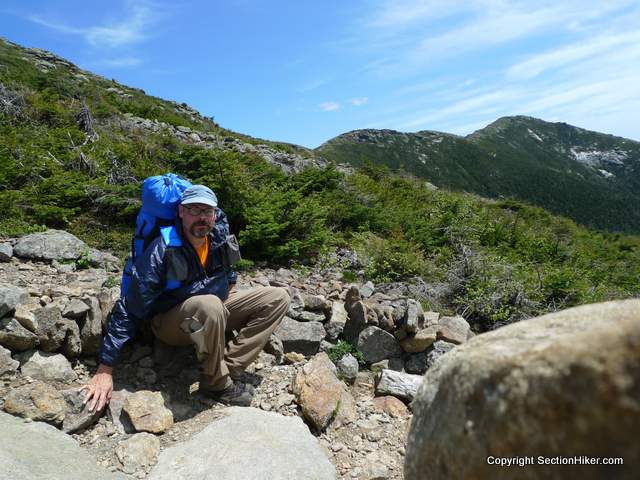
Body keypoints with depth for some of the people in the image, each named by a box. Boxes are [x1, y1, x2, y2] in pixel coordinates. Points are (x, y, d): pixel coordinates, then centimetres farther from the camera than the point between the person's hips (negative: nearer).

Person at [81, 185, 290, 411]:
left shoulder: (219, 241, -7)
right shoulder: (162, 251, -25)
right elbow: (128, 311, -24)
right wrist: (105, 370, -25)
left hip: (214, 314, 6)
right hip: (170, 323, -6)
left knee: (278, 298, -6)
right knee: (210, 305, -40)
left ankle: (229, 367, -14)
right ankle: (217, 383, -16)